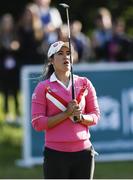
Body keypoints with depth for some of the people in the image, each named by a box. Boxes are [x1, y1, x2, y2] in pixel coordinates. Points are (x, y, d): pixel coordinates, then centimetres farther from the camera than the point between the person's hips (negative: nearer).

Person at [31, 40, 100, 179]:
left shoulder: (85, 84, 8)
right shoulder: (43, 88, 0)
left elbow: (95, 116, 10)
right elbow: (37, 123, -7)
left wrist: (80, 117, -13)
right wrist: (66, 113, -16)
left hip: (83, 152, 3)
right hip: (56, 154, -3)